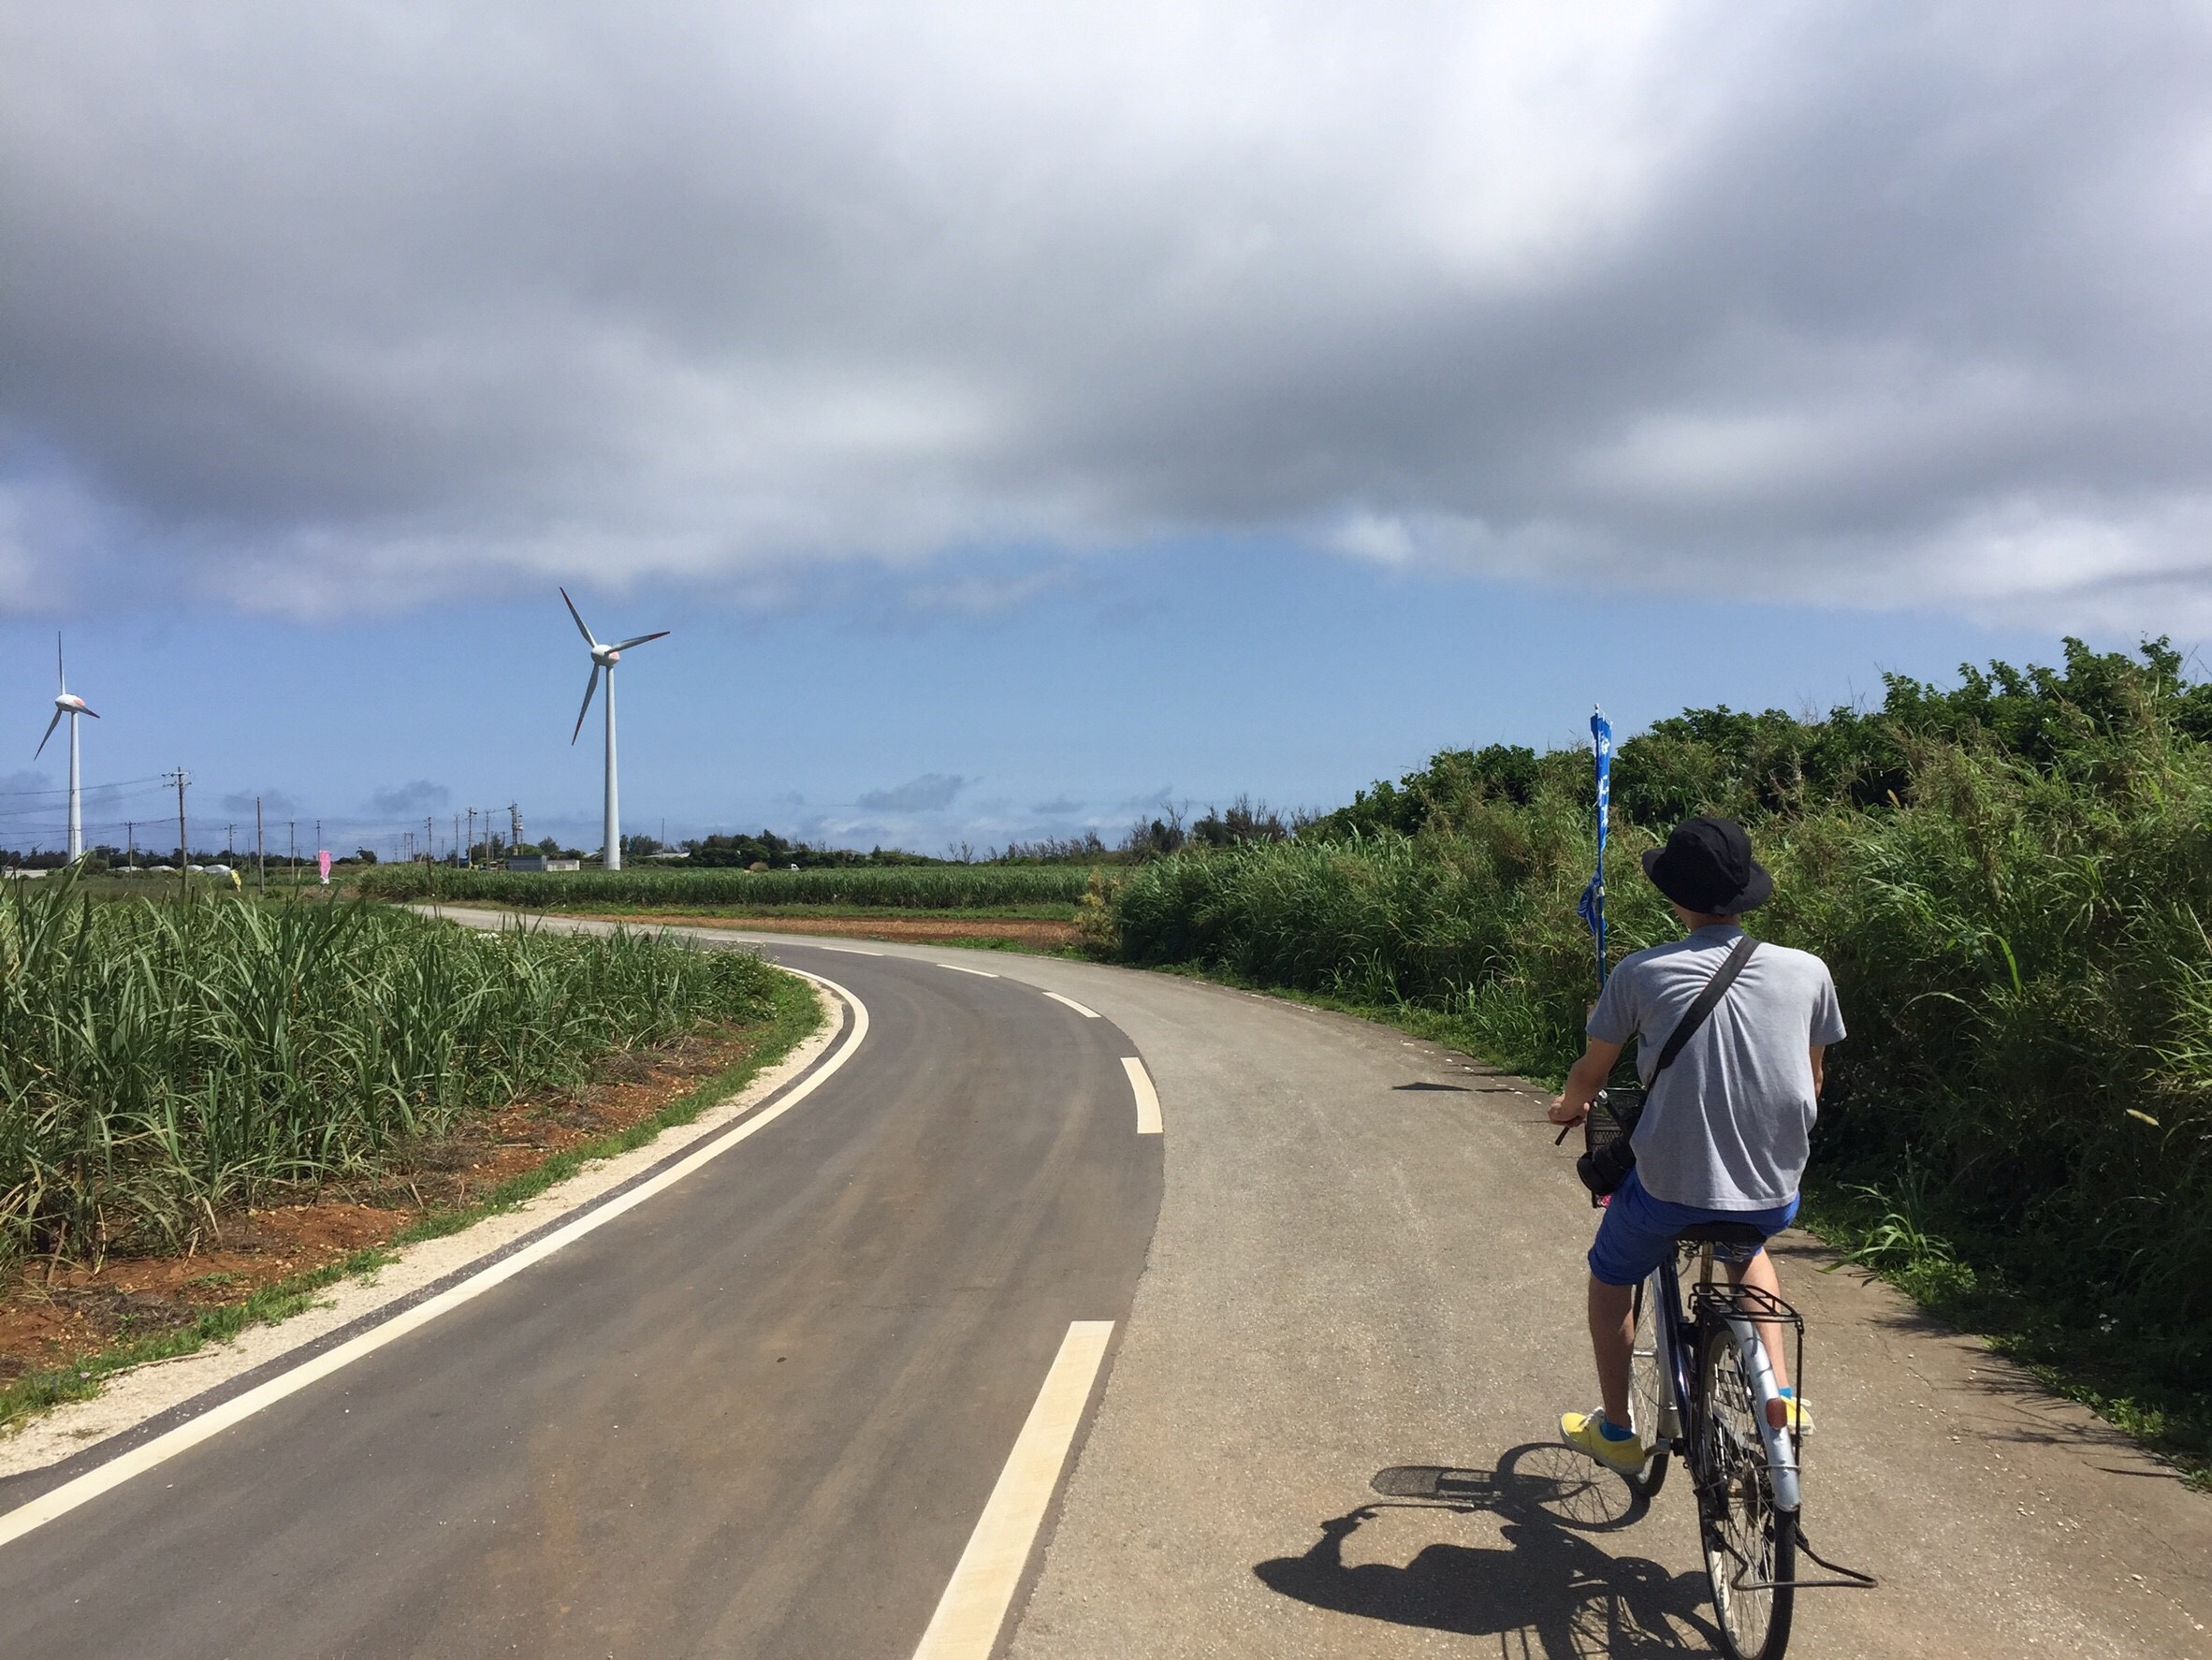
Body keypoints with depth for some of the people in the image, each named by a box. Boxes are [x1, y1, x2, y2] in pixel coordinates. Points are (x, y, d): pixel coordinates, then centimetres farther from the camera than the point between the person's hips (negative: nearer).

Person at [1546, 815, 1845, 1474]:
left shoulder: (1642, 972, -8)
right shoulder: (1807, 970, -2)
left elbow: (1590, 1075, 5)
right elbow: (1811, 1084, 12)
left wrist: (1569, 1105, 28)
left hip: (1670, 1190, -3)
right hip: (1774, 1197, 3)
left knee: (1610, 1277, 29)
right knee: (1745, 1248, 40)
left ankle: (1615, 1432, 38)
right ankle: (1781, 1391, 28)